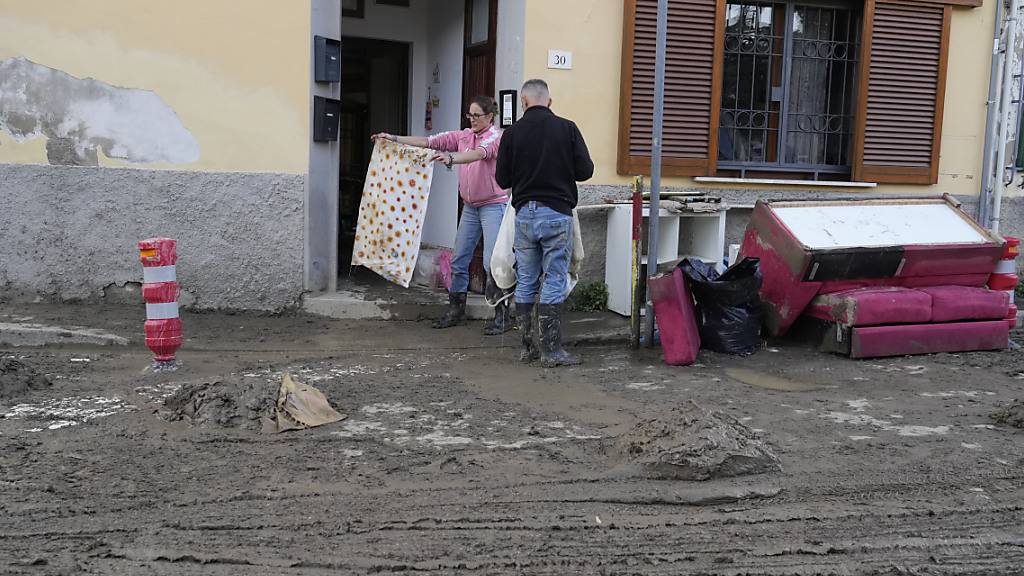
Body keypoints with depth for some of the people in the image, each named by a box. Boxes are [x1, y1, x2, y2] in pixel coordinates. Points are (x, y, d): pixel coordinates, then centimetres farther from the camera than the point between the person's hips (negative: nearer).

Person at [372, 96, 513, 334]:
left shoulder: (495, 136, -11)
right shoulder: (463, 136, 9)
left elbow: (479, 153, -31)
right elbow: (428, 142, 5)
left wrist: (451, 158, -48)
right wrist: (394, 138, -1)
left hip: (493, 205, -7)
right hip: (470, 206, 7)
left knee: (492, 262, -12)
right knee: (459, 260, 9)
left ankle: (503, 316, -3)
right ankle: (456, 310, 21)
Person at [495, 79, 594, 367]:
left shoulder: (512, 133, -1)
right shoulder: (567, 129, -4)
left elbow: (502, 179, 2)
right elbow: (585, 170, -3)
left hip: (524, 213, 2)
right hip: (557, 213, -2)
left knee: (525, 282, 11)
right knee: (555, 281, 0)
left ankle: (527, 347, 16)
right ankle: (551, 349, 0)